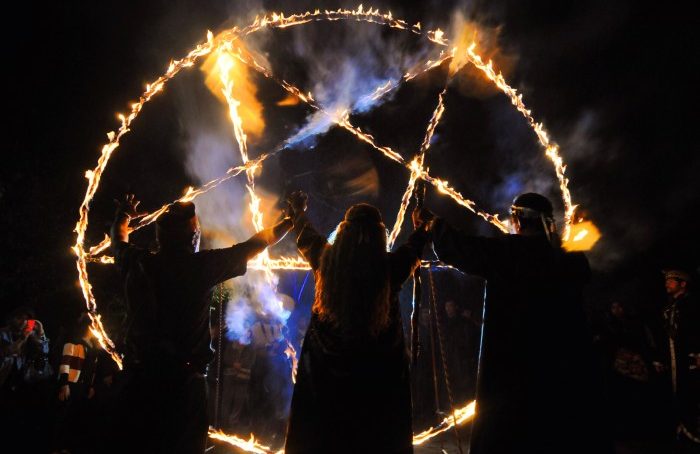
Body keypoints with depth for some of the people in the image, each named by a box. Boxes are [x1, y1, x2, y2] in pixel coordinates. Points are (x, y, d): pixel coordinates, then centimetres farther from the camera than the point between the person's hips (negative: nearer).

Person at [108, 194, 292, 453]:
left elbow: (119, 239, 21)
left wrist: (123, 215, 42)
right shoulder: (201, 266, -12)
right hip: (184, 381, -3)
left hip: (138, 380, 3)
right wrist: (292, 219, 11)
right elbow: (255, 245, -2)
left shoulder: (138, 263, -3)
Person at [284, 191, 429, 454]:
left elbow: (306, 236, 12)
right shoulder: (390, 268, -15)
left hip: (325, 374, 2)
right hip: (379, 377, -1)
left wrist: (297, 211, 33)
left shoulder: (326, 262, -11)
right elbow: (416, 245, 7)